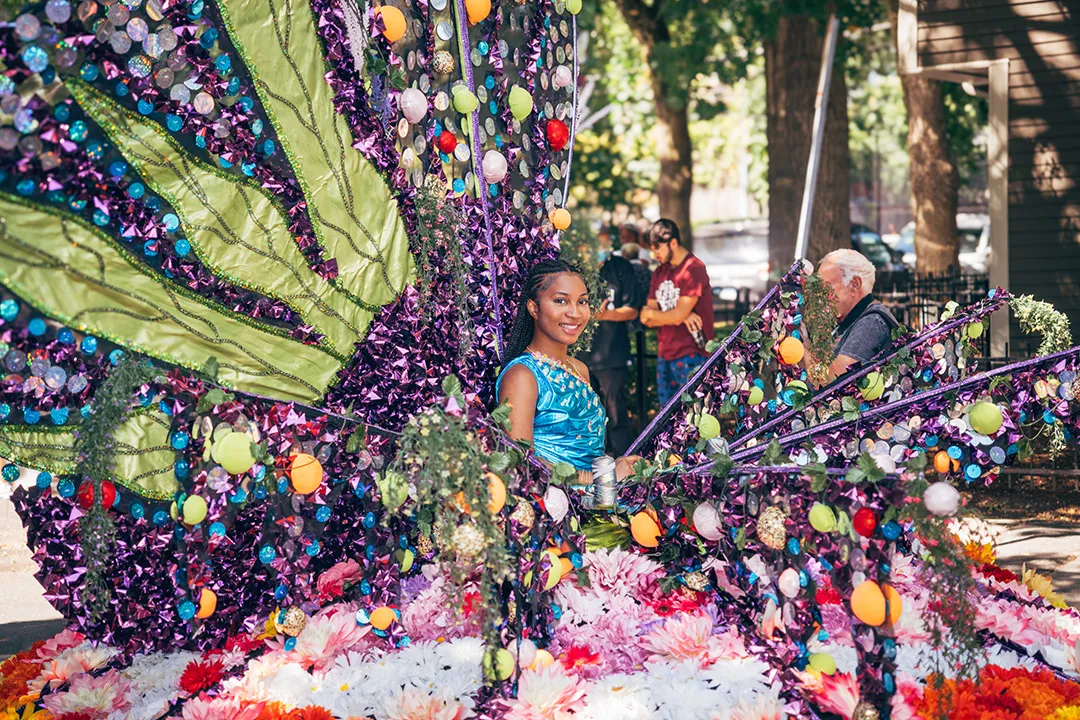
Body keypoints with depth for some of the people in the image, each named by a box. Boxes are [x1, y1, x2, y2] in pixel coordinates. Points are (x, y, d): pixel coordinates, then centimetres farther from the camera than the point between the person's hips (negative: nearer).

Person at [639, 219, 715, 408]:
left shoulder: (694, 269, -11)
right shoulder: (660, 272, 13)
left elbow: (678, 315, -18)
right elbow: (647, 319, 6)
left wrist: (651, 314, 0)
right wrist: (680, 317, -11)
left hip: (690, 356, -8)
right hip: (665, 355, 8)